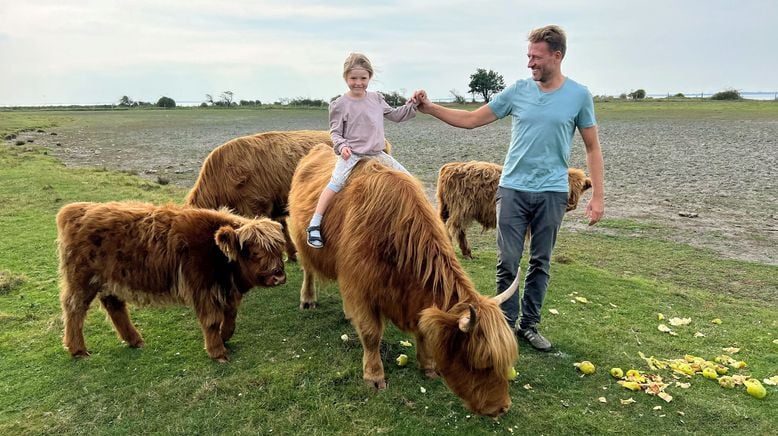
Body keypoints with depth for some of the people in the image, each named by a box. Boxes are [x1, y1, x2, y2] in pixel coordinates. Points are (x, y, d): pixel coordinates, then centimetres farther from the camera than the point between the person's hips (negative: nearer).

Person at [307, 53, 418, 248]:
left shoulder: (376, 98, 8)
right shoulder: (340, 104, -4)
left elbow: (396, 116, 18)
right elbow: (335, 132, -3)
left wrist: (412, 105, 4)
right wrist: (342, 146, -23)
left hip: (377, 154, 5)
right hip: (351, 155, -5)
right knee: (336, 183, -24)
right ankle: (314, 225, -18)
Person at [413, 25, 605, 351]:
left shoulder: (579, 95, -1)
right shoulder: (518, 91, 2)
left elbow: (592, 148, 5)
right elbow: (470, 120, 6)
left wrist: (598, 196, -1)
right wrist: (429, 108, -3)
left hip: (552, 192, 0)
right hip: (512, 189, 1)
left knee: (540, 263, 9)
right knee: (508, 262, 1)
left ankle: (529, 325, 23)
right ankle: (507, 323, 15)